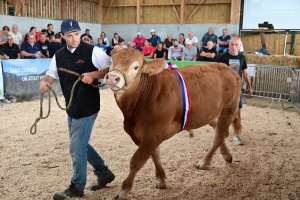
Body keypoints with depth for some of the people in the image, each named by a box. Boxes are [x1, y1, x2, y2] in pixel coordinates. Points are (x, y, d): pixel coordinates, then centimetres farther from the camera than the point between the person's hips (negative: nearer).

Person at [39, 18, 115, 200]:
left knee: (77, 147, -2)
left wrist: (94, 74, -26)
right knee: (81, 144, 18)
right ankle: (104, 173, 36)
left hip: (88, 108, -7)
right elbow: (52, 75, 14)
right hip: (72, 108, 7)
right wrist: (44, 82, -8)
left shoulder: (92, 51, -12)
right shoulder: (59, 56, 7)